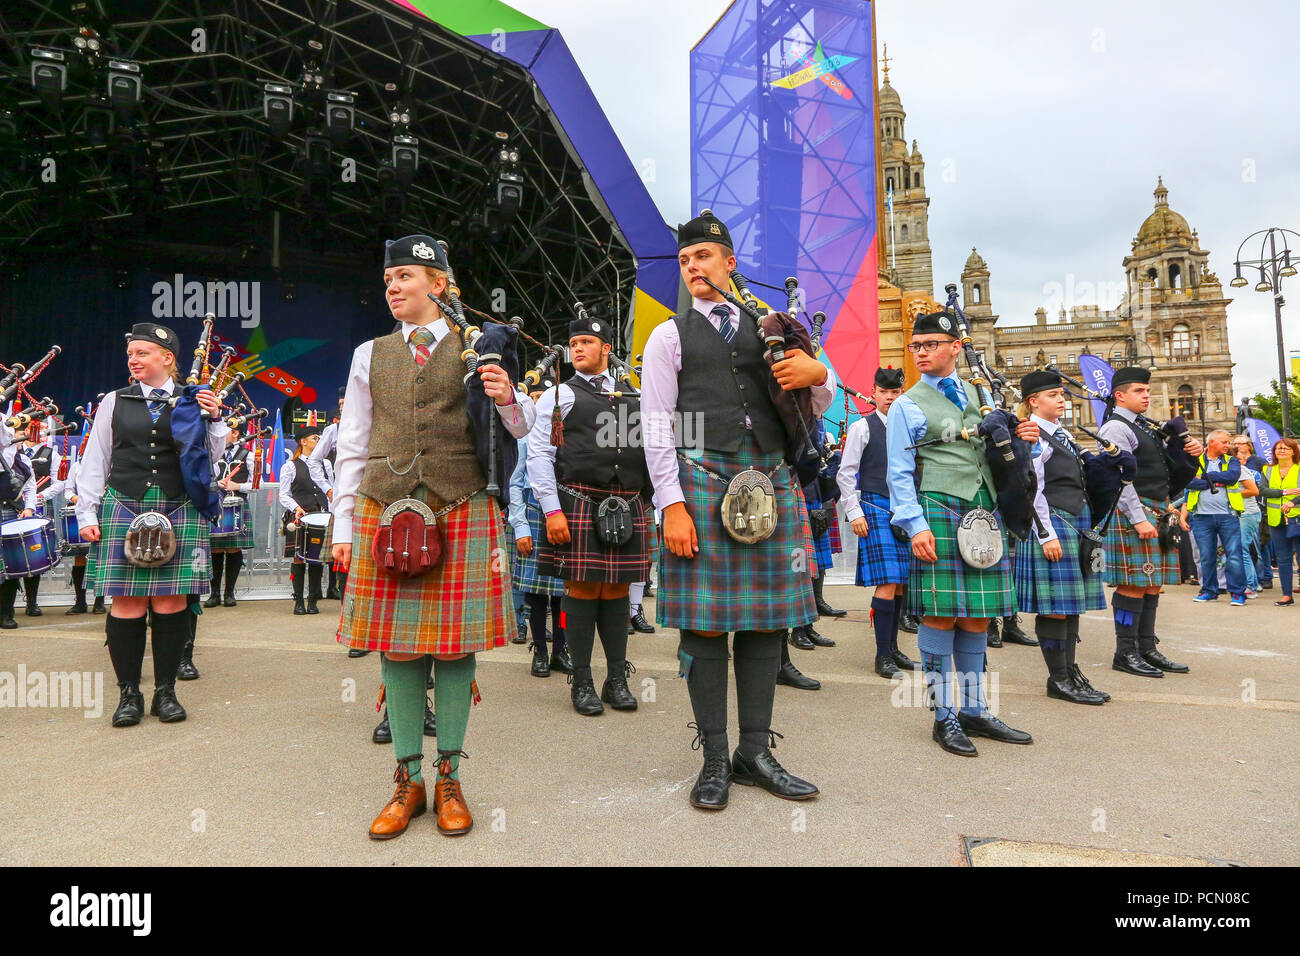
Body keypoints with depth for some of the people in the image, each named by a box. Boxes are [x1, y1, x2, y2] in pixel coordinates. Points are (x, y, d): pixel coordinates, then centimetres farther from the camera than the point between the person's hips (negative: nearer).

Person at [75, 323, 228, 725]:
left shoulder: (192, 402, 8)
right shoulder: (115, 403, 10)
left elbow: (211, 457, 10)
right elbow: (94, 462, 12)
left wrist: (214, 420, -5)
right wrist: (87, 514, 7)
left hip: (179, 512, 0)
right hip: (125, 508, 1)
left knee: (171, 602, 0)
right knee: (127, 603, -1)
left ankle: (166, 691, 13)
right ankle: (129, 694, 12)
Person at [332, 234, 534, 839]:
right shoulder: (371, 355, 14)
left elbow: (521, 429, 6)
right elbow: (351, 448, 14)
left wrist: (507, 400, -16)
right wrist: (344, 526, 9)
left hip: (462, 511, -2)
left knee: (454, 646, 1)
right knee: (396, 647, 3)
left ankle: (448, 779, 17)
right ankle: (408, 782, 18)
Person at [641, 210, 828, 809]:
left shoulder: (766, 329, 19)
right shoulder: (669, 336, 9)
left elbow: (817, 407, 19)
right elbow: (656, 428, 0)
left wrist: (817, 375, -5)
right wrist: (673, 506, -11)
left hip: (771, 482, 4)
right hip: (703, 482, -3)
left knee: (766, 621, 6)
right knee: (705, 624, -1)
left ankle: (756, 753, 20)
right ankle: (714, 760, 12)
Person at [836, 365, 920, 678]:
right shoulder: (862, 427, -1)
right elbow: (846, 474, -2)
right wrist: (855, 513, -9)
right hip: (876, 508, -5)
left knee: (902, 584, 6)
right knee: (887, 583, -11)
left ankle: (893, 649, 19)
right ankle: (882, 656, -2)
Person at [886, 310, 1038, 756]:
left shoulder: (976, 395, 18)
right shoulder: (907, 406, 3)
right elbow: (899, 474, -2)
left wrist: (1019, 439, 4)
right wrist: (915, 525, -12)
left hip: (984, 511, 5)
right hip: (939, 512, -5)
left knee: (977, 616, 8)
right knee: (940, 615, -5)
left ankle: (974, 710, 20)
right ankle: (944, 716, 8)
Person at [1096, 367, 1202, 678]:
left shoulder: (1144, 428, 20)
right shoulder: (1116, 428, -10)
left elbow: (1166, 463, 28)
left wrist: (1191, 448, 6)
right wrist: (1139, 520, -22)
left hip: (1156, 512, 10)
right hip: (1133, 513, -10)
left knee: (1152, 583, 10)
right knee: (1134, 584, -8)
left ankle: (1147, 649, 17)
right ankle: (1125, 653, -1)